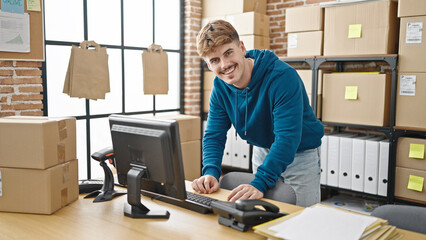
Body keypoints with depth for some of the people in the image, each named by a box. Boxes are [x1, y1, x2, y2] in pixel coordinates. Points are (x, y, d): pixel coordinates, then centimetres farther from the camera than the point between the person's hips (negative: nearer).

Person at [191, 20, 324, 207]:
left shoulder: (283, 77, -31)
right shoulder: (220, 86, -11)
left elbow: (287, 137, -37)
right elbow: (214, 134, -10)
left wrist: (259, 183, -46)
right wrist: (210, 172, -29)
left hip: (300, 153, -4)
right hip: (263, 151, 5)